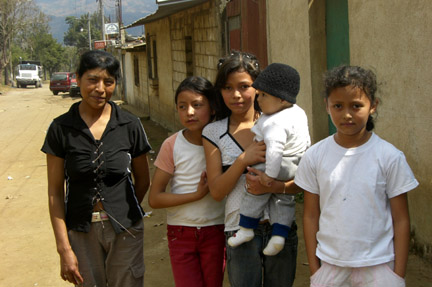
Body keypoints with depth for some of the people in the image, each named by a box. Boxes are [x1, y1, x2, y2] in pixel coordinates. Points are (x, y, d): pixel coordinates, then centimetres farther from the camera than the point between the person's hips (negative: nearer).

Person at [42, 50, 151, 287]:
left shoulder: (130, 125, -3)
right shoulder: (61, 128, -5)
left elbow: (143, 180, 8)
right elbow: (55, 192, -4)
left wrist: (122, 213, 9)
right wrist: (64, 248, -7)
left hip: (125, 231, 1)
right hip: (81, 231, 0)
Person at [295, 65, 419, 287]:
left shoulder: (390, 157, -6)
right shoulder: (315, 156, -2)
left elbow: (401, 220, -2)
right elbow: (311, 216, 3)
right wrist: (314, 269, 3)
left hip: (378, 267, -1)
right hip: (329, 266, 1)